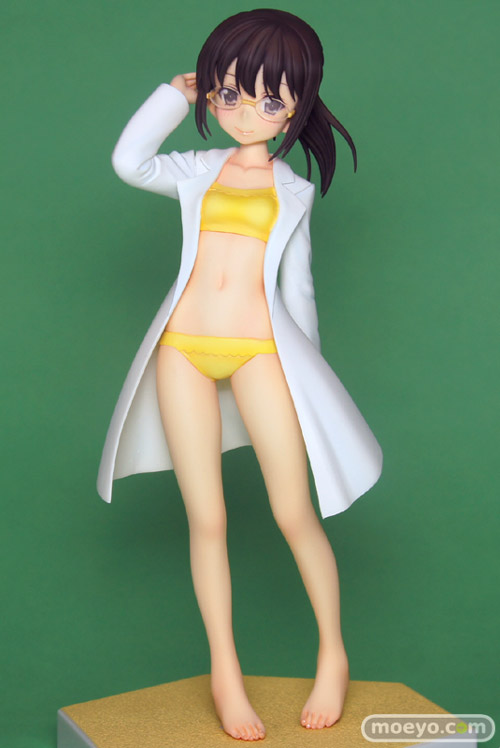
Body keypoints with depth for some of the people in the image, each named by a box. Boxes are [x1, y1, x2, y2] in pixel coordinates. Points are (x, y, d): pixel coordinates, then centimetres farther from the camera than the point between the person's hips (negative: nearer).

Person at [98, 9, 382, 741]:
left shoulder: (293, 190, 13)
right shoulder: (198, 172, 13)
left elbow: (298, 286, 16)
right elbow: (128, 161, -5)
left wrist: (307, 365, 16)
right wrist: (175, 93, 5)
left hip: (262, 351, -1)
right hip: (184, 350, 1)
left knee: (296, 514, -3)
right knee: (207, 519, 3)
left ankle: (333, 657, 17)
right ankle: (225, 674, 15)